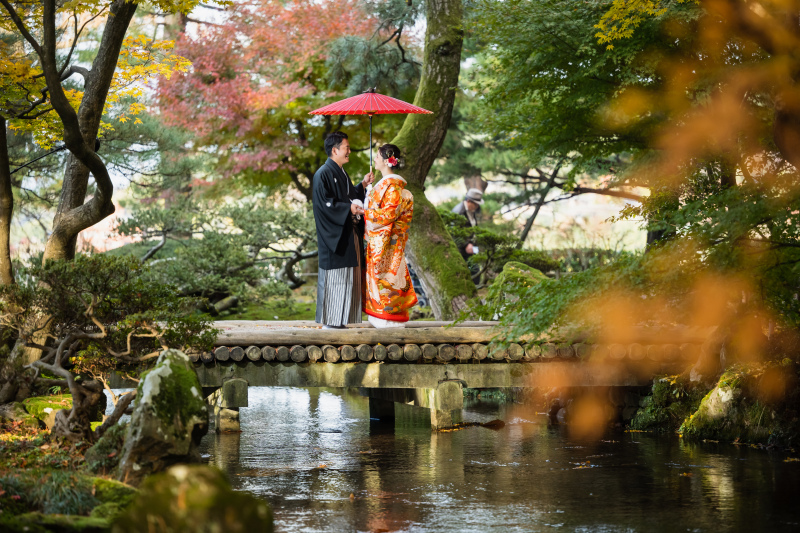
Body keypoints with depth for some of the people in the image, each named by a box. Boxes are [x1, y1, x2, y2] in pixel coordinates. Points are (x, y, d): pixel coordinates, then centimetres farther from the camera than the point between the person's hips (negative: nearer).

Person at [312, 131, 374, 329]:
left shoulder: (341, 173, 16)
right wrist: (349, 208, -20)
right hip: (334, 234, -9)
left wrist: (362, 185, 13)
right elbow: (324, 203, -19)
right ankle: (330, 319, -1)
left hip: (348, 233, 9)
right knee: (335, 275, -6)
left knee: (348, 275, 8)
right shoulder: (323, 174, -13)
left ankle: (343, 317, 13)